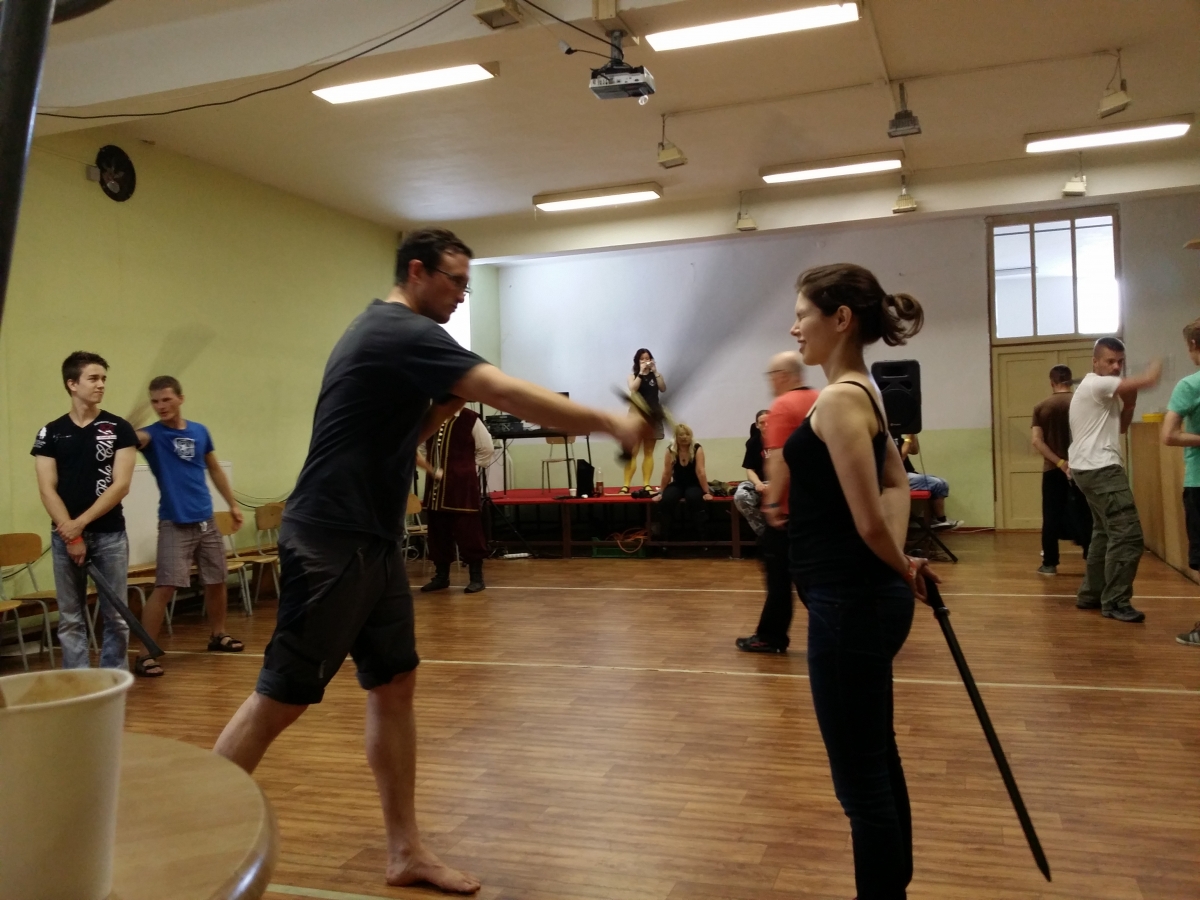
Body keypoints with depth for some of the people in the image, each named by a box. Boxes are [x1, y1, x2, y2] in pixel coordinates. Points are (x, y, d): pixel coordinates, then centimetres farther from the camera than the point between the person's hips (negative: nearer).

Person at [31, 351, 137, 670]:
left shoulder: (119, 429, 0)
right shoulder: (51, 433, 4)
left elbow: (121, 485, -7)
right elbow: (47, 489, 0)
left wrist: (81, 523, -12)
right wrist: (71, 534, -10)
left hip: (110, 534, -1)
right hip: (64, 537, 1)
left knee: (115, 616, 4)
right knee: (70, 619, 7)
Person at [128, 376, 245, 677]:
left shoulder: (200, 432, 6)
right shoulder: (152, 434, -6)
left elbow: (215, 469, 18)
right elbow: (132, 438, -31)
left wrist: (233, 504, 18)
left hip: (206, 520, 5)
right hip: (174, 524, -5)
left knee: (216, 582, 14)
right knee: (164, 587, -12)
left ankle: (217, 635, 33)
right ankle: (145, 654, -7)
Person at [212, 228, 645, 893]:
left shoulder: (385, 333, 16)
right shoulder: (405, 334, -15)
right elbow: (511, 396, -21)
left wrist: (445, 407, 2)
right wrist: (612, 424, -17)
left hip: (370, 541, 10)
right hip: (329, 543, -10)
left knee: (394, 685, 9)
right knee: (281, 699, -2)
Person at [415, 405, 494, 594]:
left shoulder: (470, 419, -8)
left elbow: (486, 450, -1)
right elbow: (422, 449, 18)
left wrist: (468, 469, 1)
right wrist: (428, 467, 1)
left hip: (463, 484, -5)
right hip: (435, 485, 6)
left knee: (468, 530, -2)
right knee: (437, 530, 12)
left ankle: (476, 577, 9)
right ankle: (441, 576, 25)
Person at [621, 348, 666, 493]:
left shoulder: (655, 375, 9)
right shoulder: (633, 376, 5)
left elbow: (663, 389, -8)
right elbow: (632, 389, -14)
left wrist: (656, 371, -13)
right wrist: (641, 373, -16)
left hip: (653, 416, 2)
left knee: (649, 452, 5)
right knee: (633, 452, -8)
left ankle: (646, 484, 6)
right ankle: (626, 485, -9)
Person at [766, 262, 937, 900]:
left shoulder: (838, 400, -19)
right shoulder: (860, 392, 11)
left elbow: (869, 522, -22)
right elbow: (895, 482, 20)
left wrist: (901, 567, -4)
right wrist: (901, 564, 9)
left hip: (849, 606, -10)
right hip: (866, 600, 10)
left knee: (860, 778, 4)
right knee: (876, 761, 23)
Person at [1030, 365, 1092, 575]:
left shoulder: (1041, 407, 1)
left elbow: (1037, 441, -8)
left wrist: (1060, 463, -10)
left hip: (1052, 470, 1)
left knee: (1052, 517, 6)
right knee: (1084, 516, 4)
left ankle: (1050, 563, 9)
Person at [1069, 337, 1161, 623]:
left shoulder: (1103, 390, 19)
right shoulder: (1097, 384, -14)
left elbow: (1121, 427, 21)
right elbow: (1147, 381, -21)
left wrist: (1129, 403, 4)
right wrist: (1154, 368, 1)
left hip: (1092, 469, 11)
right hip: (1100, 470, -11)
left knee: (1106, 533, 20)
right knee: (1127, 535, -14)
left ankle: (1090, 594, 26)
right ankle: (1115, 602, -10)